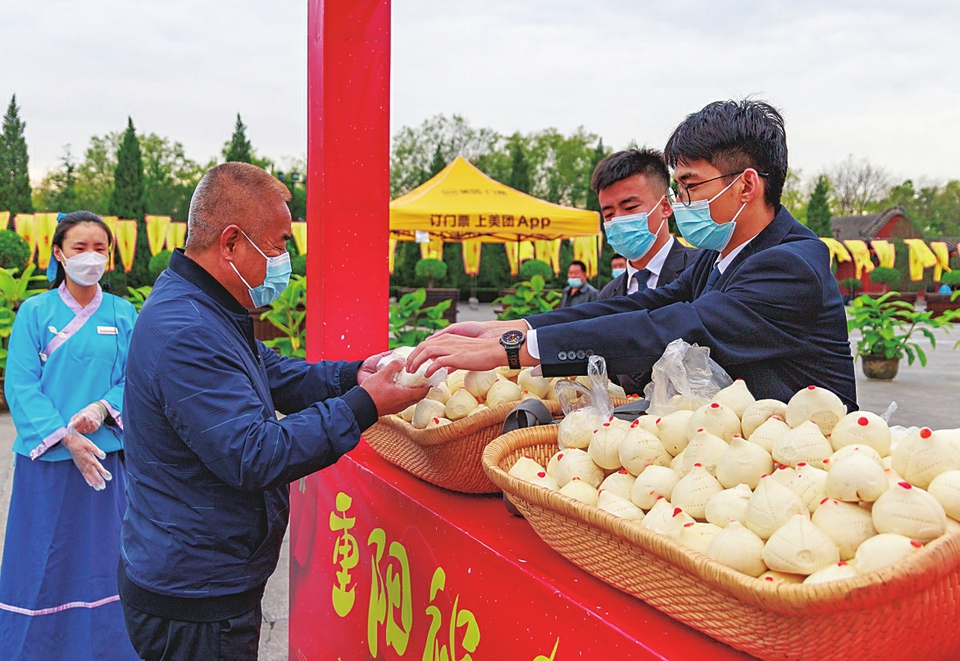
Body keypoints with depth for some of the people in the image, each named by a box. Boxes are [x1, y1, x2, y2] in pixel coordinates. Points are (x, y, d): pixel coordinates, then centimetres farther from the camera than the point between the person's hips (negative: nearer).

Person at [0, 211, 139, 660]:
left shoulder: (123, 315, 6)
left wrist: (102, 408, -18)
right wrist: (66, 436, -17)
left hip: (106, 455, 2)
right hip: (47, 459, -1)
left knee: (101, 561, 8)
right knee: (44, 563, 5)